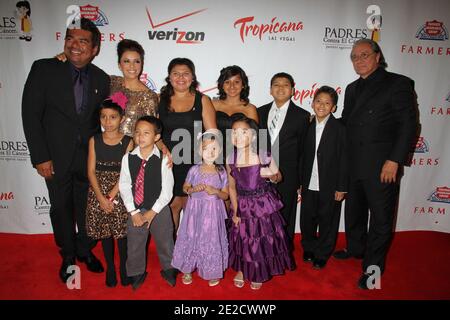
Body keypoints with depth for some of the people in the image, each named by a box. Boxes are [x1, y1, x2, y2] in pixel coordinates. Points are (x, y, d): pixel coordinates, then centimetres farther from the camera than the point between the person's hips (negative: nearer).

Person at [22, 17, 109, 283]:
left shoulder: (102, 79, 0)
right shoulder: (44, 69, -8)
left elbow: (101, 118, 6)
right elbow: (31, 115, -9)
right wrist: (40, 157, -12)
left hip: (89, 157, 2)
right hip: (56, 158, -1)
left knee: (87, 208, 15)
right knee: (61, 209, 13)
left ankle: (85, 250, 39)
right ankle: (68, 255, 36)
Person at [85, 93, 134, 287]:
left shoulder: (127, 142, -5)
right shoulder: (94, 140, 1)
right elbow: (91, 171, -3)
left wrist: (111, 196, -15)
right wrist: (101, 197, -13)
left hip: (120, 193, -2)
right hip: (98, 193, 2)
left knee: (122, 231, 4)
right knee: (104, 232, 11)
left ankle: (124, 268, 23)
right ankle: (110, 268, 28)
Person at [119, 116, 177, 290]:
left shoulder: (163, 159, -15)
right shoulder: (128, 158, -8)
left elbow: (167, 190, -13)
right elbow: (124, 186, -6)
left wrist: (152, 212, -13)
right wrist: (133, 212, -10)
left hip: (159, 210, -1)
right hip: (135, 210, 2)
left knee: (165, 243, 16)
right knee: (134, 245, 15)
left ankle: (168, 270, 42)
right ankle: (137, 274, 40)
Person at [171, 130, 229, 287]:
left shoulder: (221, 171, -4)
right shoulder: (194, 170, -6)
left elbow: (225, 195, 2)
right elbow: (185, 188, 7)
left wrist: (215, 191, -18)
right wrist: (194, 189, -14)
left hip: (213, 212, 0)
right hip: (195, 210, 0)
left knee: (212, 240, 7)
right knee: (191, 238, 9)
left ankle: (212, 272, 31)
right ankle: (187, 270, 32)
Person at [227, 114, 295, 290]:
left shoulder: (264, 157, -18)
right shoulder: (231, 160, -12)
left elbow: (277, 177, 0)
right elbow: (232, 187, 0)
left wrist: (271, 175, -24)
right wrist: (235, 212, 0)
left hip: (263, 204, -1)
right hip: (242, 205, 2)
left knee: (263, 239, 11)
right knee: (241, 238, 14)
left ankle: (258, 274, 40)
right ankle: (241, 269, 43)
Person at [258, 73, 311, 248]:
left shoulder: (302, 115, -1)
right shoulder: (261, 112, 8)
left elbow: (303, 149, 1)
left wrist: (300, 178, 1)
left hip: (287, 177, -2)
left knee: (285, 218, 9)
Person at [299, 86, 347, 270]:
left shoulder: (339, 128, -7)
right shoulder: (307, 127, 4)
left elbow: (343, 159, -7)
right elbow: (303, 157, 6)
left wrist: (341, 187, -9)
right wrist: (300, 182, 5)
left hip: (329, 185, -3)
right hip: (309, 185, 3)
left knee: (327, 220, 11)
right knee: (307, 219, 12)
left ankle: (322, 254, 30)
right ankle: (309, 248, 36)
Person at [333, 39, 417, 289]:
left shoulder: (398, 83, -5)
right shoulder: (352, 89, 15)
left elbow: (409, 125, -10)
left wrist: (394, 160, -16)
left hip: (383, 167, -6)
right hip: (353, 166, 6)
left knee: (381, 217, 7)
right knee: (354, 212, 19)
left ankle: (373, 266, 23)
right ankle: (355, 249, 42)